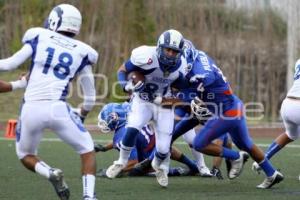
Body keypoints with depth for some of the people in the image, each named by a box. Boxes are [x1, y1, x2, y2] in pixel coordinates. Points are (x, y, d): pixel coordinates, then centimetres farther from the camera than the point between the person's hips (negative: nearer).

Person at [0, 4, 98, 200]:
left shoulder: (39, 37, 7)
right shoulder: (81, 52, 11)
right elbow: (90, 97, 17)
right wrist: (81, 115, 35)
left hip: (31, 109, 0)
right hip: (57, 109, 0)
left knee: (26, 155, 24)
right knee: (87, 151, 16)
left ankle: (50, 173, -7)